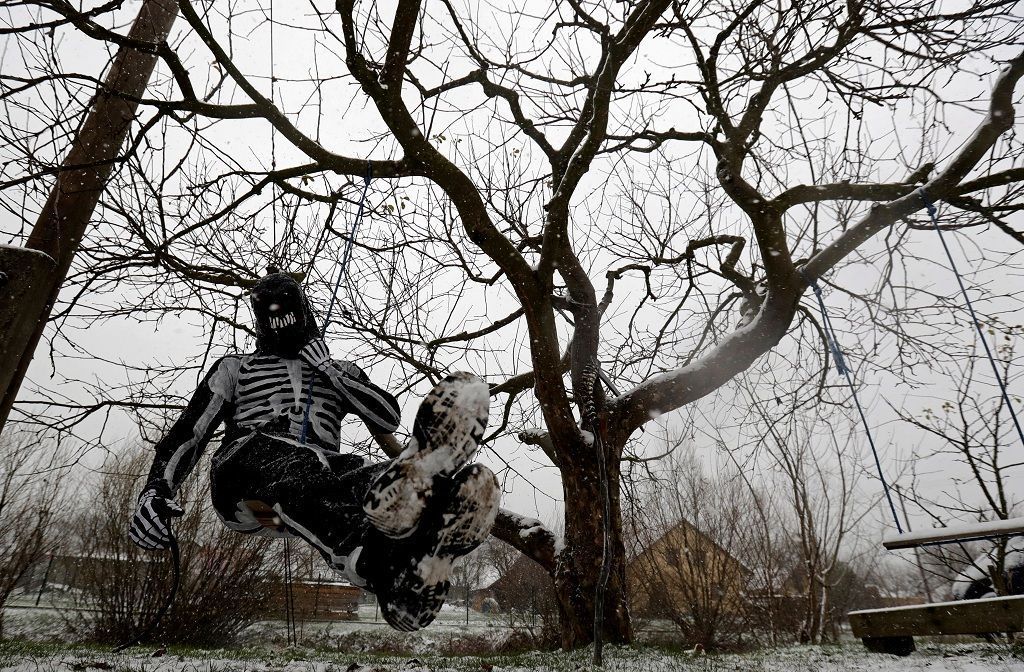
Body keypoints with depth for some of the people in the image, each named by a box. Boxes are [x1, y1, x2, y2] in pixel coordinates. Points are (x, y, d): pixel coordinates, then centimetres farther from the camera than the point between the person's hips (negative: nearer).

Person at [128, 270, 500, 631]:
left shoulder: (340, 372, 31)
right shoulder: (235, 368, 30)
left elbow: (388, 420, 13)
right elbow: (188, 433, 18)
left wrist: (328, 369, 8)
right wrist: (155, 489, -2)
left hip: (318, 472, 2)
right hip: (248, 463, -1)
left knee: (352, 472, -37)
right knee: (291, 469, -40)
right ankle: (379, 565, -73)